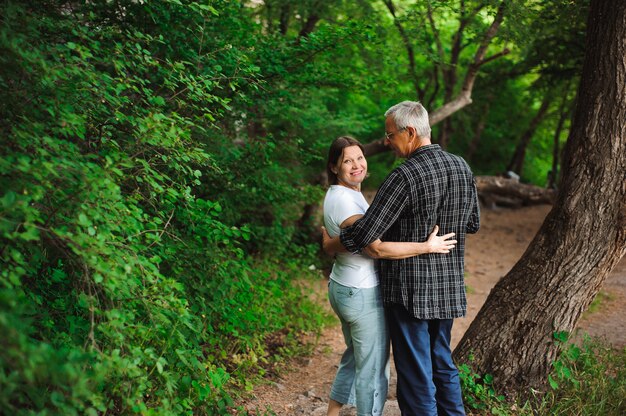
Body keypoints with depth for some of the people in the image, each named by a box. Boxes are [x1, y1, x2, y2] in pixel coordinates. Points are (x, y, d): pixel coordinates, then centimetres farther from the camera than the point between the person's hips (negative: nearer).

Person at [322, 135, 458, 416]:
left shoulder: (340, 194, 7)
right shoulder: (345, 201, -24)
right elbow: (377, 249, -29)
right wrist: (428, 247, -26)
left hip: (342, 288, 10)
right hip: (362, 296, -10)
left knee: (355, 357, 26)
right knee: (373, 369, 7)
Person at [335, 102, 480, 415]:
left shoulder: (405, 176, -20)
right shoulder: (461, 168, 3)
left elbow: (363, 234, -20)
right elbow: (472, 223, 15)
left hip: (410, 292, -7)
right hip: (448, 287, 7)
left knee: (416, 375, 4)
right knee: (442, 364, 22)